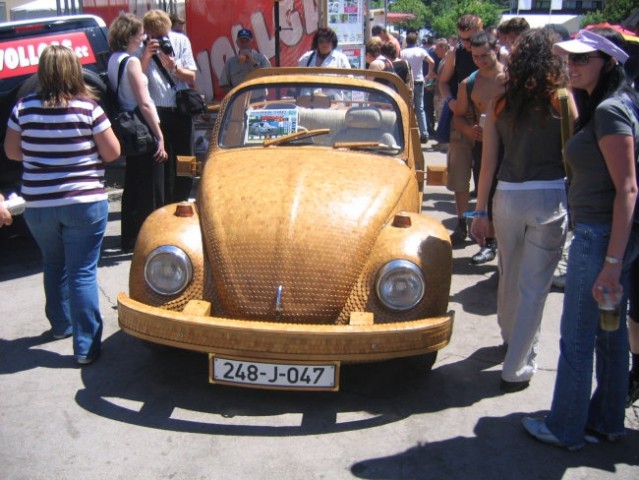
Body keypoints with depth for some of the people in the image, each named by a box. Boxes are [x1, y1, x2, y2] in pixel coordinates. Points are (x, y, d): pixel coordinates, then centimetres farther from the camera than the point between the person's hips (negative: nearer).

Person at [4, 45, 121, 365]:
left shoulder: (23, 108, -3)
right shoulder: (88, 107, -12)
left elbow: (12, 152, 6)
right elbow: (112, 152, -7)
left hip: (37, 206, 3)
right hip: (85, 203, -3)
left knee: (54, 265, 23)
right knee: (82, 272, 2)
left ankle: (61, 324, 39)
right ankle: (86, 345, 4)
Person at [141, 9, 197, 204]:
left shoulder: (181, 41, 0)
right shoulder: (142, 48, -5)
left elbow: (191, 77, 2)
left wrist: (174, 67, -16)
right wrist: (146, 56, -22)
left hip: (181, 110, 3)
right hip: (157, 112, -3)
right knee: (163, 161, 1)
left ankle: (182, 202, 30)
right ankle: (166, 206, 12)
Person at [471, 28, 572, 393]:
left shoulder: (500, 103, 3)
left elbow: (488, 162, 2)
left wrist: (481, 212, 7)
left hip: (507, 196, 3)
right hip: (550, 197, -3)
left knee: (509, 275, 23)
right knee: (534, 285, 4)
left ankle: (511, 336, 46)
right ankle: (517, 368, 9)